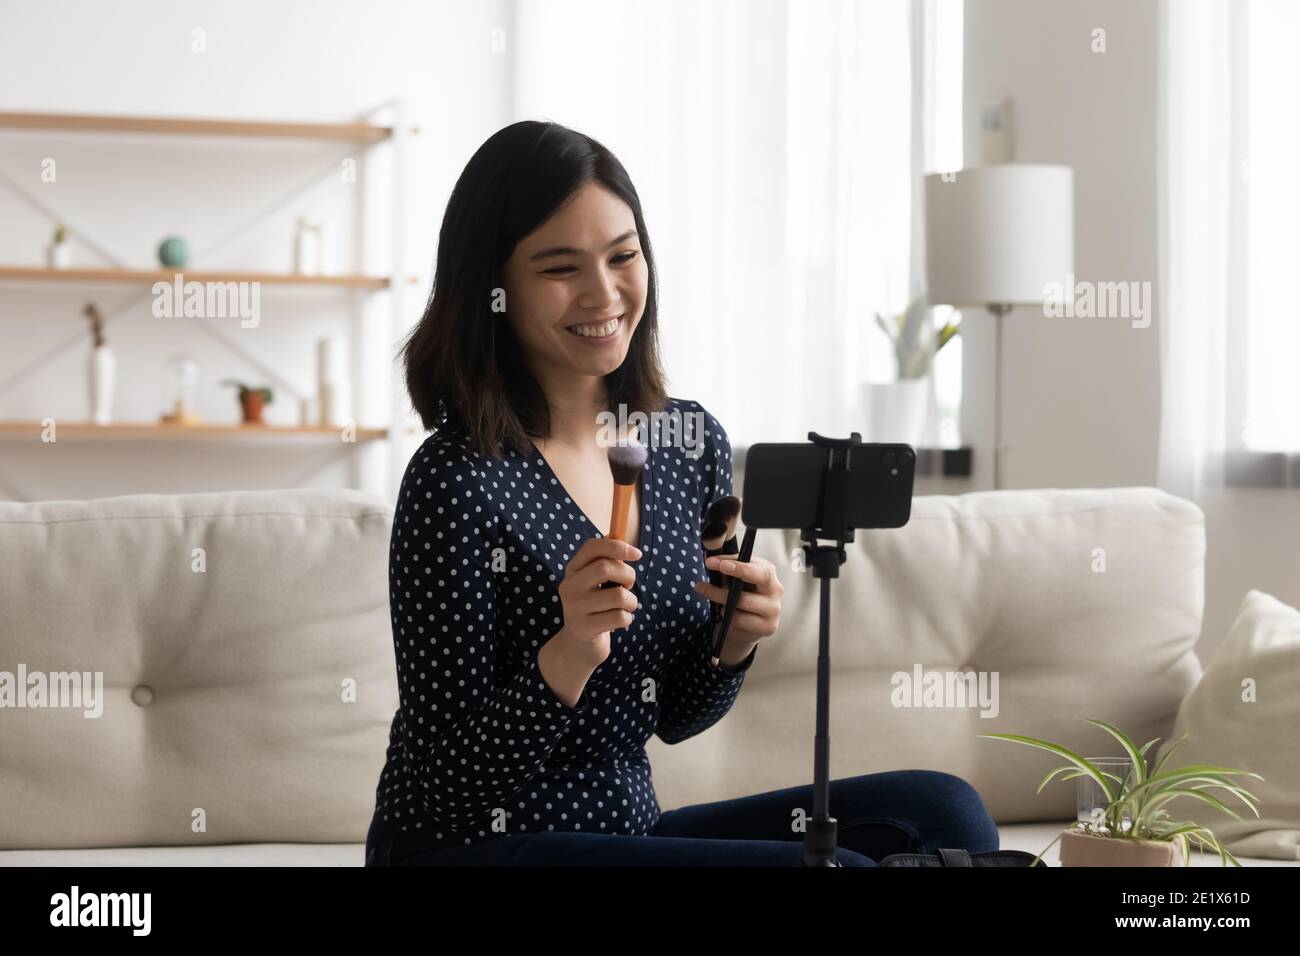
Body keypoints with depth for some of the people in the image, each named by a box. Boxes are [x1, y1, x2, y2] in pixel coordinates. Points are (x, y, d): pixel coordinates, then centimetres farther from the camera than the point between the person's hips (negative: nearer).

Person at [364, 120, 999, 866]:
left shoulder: (694, 442, 3)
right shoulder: (458, 482, -17)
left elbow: (674, 717, 12)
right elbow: (452, 778, -15)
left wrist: (735, 642, -9)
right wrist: (569, 655, -30)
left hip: (626, 827, 7)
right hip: (475, 844, -7)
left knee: (941, 812, -8)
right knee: (836, 863, -23)